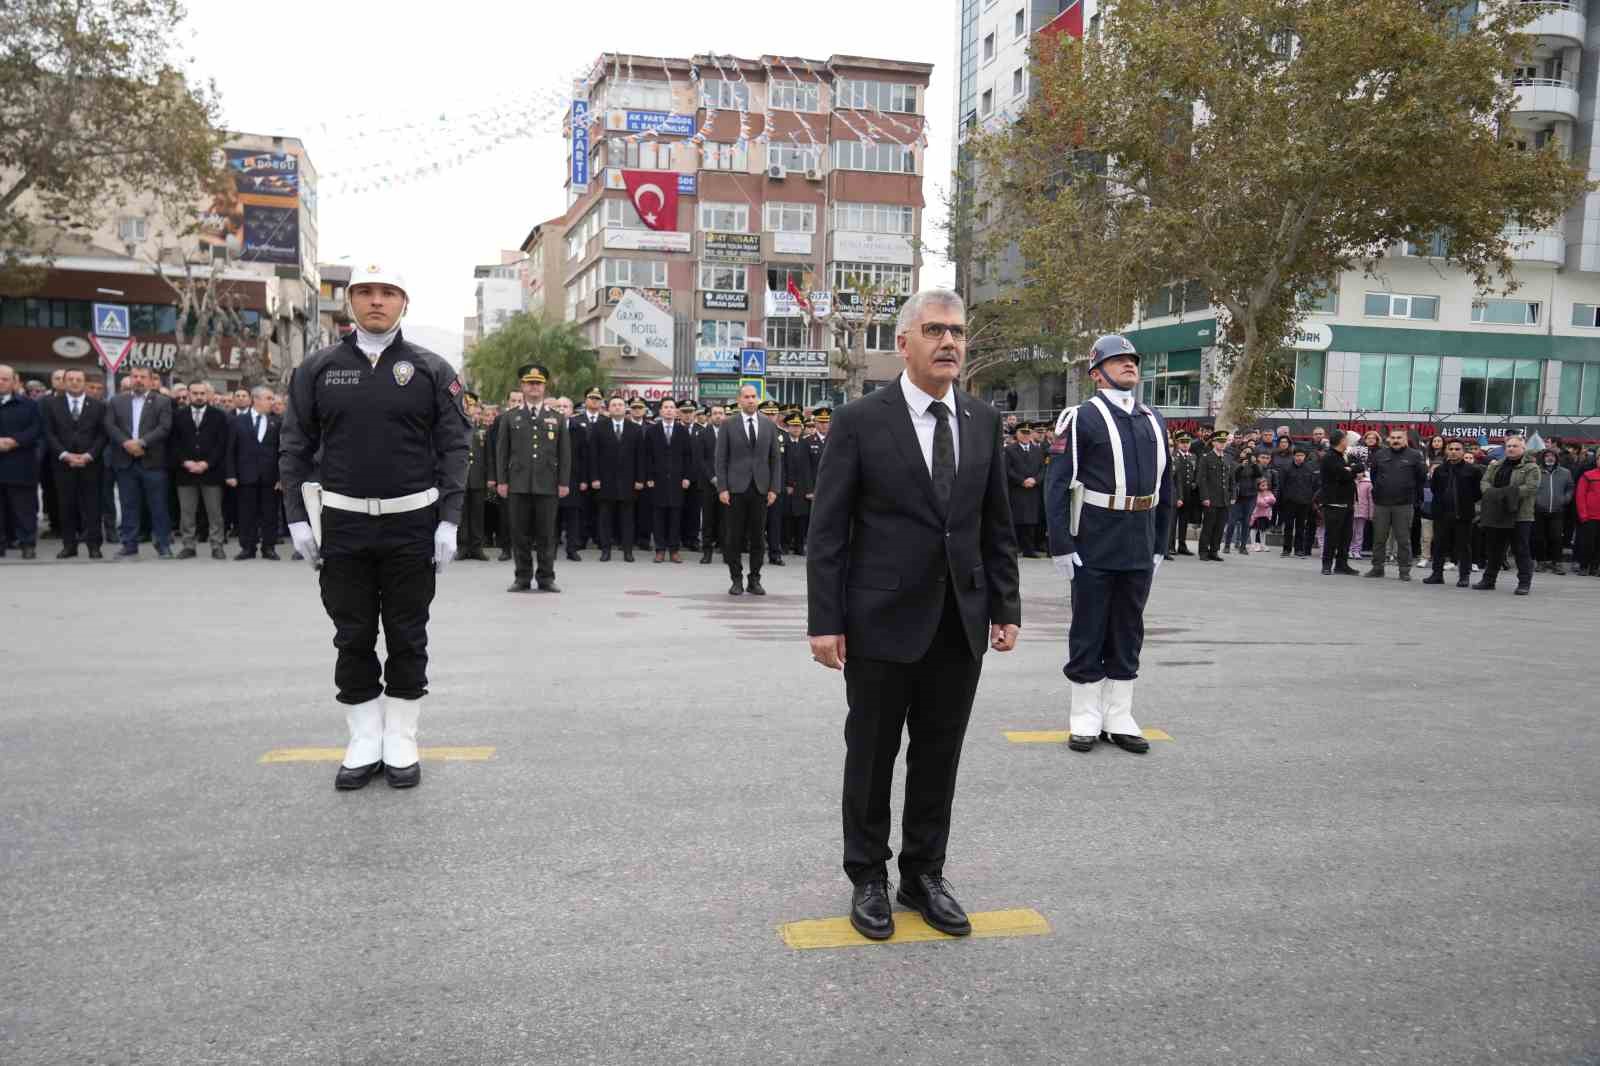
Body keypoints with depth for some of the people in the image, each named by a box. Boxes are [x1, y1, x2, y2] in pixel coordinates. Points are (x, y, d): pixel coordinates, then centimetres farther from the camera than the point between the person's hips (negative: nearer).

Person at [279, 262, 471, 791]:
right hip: (343, 523, 1)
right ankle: (364, 742, 19)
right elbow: (296, 446, 6)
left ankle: (400, 741, 18)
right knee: (353, 638, 8)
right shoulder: (318, 368, 5)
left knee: (407, 638, 7)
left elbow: (455, 448, -2)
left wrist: (449, 521, -9)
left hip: (412, 524, -1)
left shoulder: (431, 370, 1)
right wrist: (297, 517, -2)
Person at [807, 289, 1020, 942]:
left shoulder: (984, 422, 7)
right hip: (883, 622, -4)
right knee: (871, 756, 9)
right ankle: (868, 880, 27)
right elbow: (827, 530, -8)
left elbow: (997, 524, 12)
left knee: (939, 758, 13)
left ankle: (924, 875, 30)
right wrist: (824, 621, -12)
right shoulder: (860, 421, -6)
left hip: (961, 624, 4)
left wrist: (1006, 607, 6)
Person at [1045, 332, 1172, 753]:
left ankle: (1119, 717, 22)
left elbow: (1165, 487, 16)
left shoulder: (1154, 422, 11)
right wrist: (1061, 546, -14)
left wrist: (1160, 545, 12)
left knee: (1128, 632, 12)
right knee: (1088, 634, 5)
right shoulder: (1083, 418, -6)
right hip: (1094, 549, -5)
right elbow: (1058, 485, -10)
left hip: (1140, 550, 5)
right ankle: (1086, 718, 16)